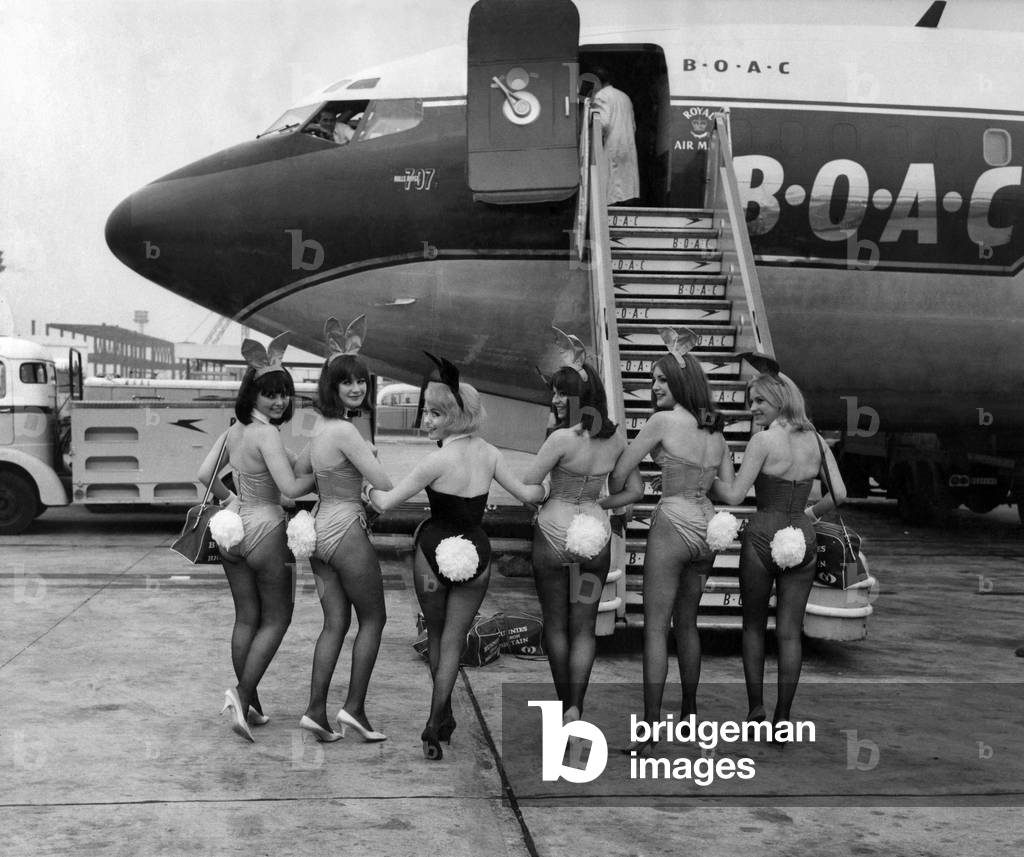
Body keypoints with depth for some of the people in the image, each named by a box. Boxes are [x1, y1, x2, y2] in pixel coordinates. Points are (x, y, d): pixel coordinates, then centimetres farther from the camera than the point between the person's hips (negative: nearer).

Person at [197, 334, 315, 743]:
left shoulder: (232, 431, 4)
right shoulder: (266, 435, -19)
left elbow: (205, 475, 9)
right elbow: (290, 488, -23)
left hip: (233, 528, 7)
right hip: (265, 530, -7)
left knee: (246, 618, 14)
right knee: (276, 619, 6)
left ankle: (249, 706, 20)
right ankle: (243, 693, -7)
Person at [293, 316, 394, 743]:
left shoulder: (321, 427, 9)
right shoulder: (345, 431, -18)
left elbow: (296, 474, 22)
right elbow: (384, 484, -20)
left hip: (319, 529, 8)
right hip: (346, 529, -8)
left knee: (335, 622, 11)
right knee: (373, 617, 5)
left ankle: (316, 710, 9)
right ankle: (354, 707, 6)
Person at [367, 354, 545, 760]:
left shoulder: (439, 461, -19)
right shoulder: (488, 453, -4)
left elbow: (385, 502, -15)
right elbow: (527, 494, 3)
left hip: (435, 551, -3)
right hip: (475, 552, 3)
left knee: (435, 635, 19)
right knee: (454, 639, 10)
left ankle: (443, 717, 29)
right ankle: (436, 721, 2)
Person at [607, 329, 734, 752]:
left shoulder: (663, 421, -9)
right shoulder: (716, 429, 10)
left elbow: (618, 474, -7)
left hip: (673, 524, -7)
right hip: (707, 529, 7)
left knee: (655, 627, -5)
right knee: (687, 623, 20)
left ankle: (650, 730, -8)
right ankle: (689, 714, 29)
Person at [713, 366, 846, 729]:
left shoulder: (763, 440, -11)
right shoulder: (816, 441, 4)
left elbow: (735, 495, -12)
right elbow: (839, 494, 1)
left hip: (762, 536, -4)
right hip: (802, 538, 4)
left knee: (754, 626, 14)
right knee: (790, 631, 8)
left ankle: (756, 708, 12)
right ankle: (783, 716, 10)